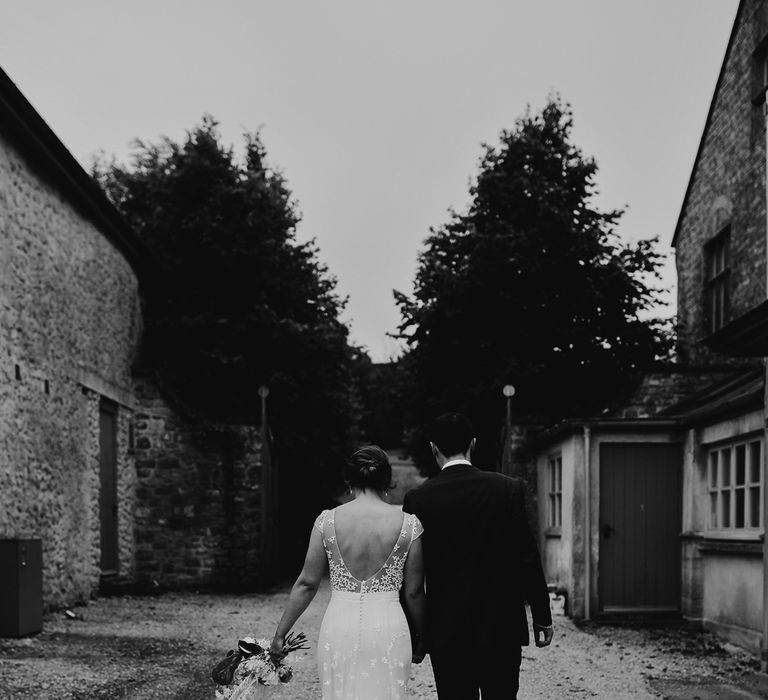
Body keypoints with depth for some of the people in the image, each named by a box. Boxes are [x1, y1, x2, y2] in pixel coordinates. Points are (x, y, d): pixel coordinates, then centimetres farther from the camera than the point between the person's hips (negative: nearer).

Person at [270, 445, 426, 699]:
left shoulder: (328, 520, -4)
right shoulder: (408, 525, -4)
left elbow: (307, 583, 0)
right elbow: (413, 592, 1)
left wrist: (280, 633, 9)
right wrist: (419, 637, 15)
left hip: (339, 627, 1)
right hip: (388, 630, -1)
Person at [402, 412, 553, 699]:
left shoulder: (417, 499, -4)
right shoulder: (508, 488, -4)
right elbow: (527, 559, -4)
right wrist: (542, 619, 4)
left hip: (446, 631, -1)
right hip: (502, 628, 1)